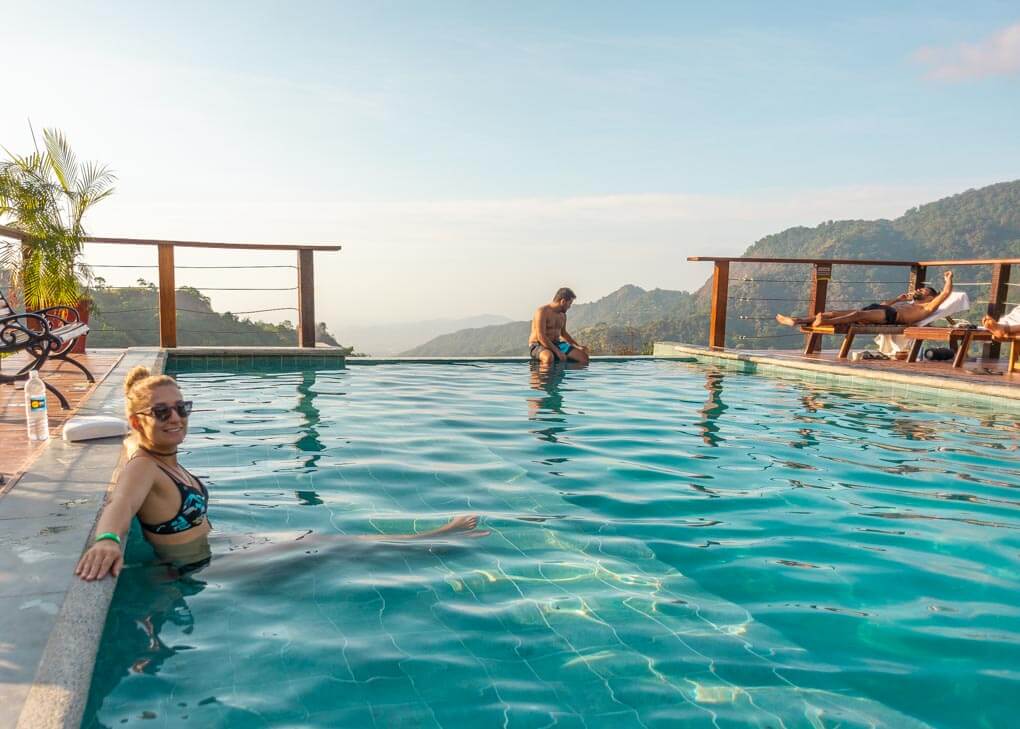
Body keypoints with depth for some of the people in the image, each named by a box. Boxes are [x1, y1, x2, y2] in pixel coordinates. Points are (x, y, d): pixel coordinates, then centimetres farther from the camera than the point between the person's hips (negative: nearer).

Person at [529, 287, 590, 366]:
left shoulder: (562, 315, 11)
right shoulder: (542, 311, -15)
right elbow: (541, 337, -24)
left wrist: (578, 346, 17)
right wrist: (557, 351, -28)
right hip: (538, 345, -8)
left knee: (584, 357, -8)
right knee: (549, 358, -44)